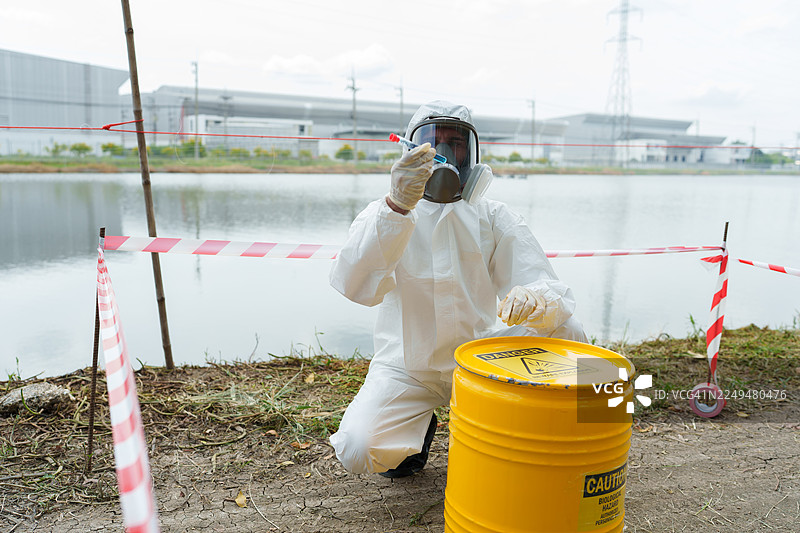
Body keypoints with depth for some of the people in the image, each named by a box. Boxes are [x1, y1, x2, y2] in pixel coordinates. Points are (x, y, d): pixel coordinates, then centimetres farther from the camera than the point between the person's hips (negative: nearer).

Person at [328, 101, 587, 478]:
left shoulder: (495, 218, -1)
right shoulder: (382, 214, -5)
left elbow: (551, 290, -11)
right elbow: (355, 287, -25)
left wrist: (535, 300, -37)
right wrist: (396, 207, -40)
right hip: (407, 367, -1)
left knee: (566, 333, -22)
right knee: (359, 451, -25)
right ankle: (417, 431, 12)